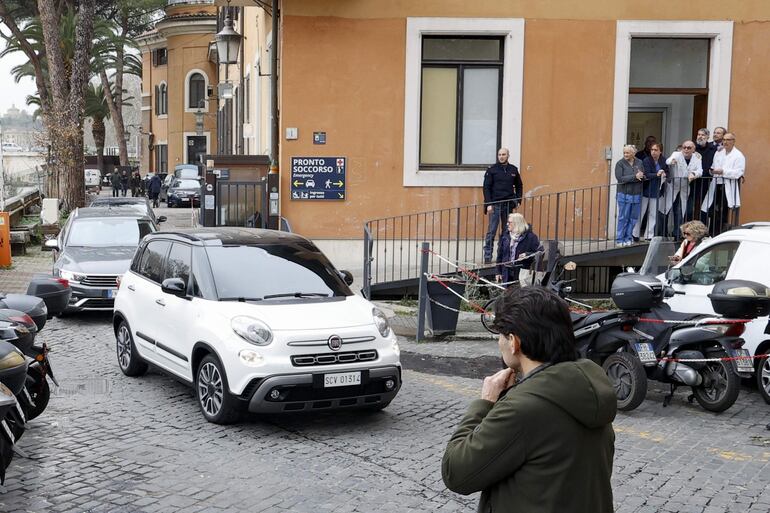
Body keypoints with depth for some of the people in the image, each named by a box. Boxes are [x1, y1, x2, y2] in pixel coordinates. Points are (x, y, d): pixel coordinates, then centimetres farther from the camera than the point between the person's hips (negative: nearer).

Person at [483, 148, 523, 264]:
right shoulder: (492, 170, 1)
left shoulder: (513, 170, 11)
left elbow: (519, 186, 20)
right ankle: (488, 256, -3)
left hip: (508, 204, 4)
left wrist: (518, 201, 9)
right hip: (495, 205, -3)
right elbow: (486, 187, -2)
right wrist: (488, 204, -11)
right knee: (491, 231, -5)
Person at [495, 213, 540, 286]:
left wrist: (527, 255, -23)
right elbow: (500, 254, 13)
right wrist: (498, 272, 11)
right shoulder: (505, 235, 9)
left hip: (522, 273, -5)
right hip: (507, 274, 5)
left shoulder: (530, 236, -6)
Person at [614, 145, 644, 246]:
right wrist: (634, 177, -18)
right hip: (624, 194, -4)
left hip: (637, 195, 4)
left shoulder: (639, 163, 8)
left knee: (633, 218, 7)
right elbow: (620, 178, -14)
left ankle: (628, 238, 17)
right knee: (623, 217, -2)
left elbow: (644, 176, 10)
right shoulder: (620, 163, -3)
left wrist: (641, 176, -14)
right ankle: (620, 239, 5)